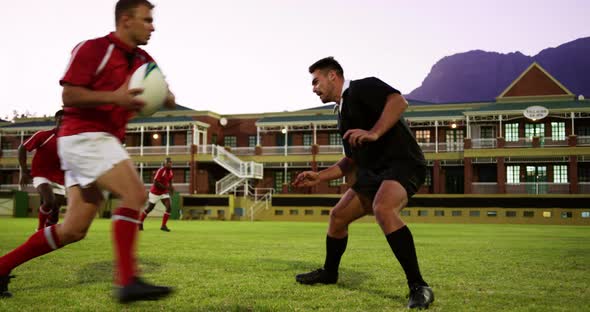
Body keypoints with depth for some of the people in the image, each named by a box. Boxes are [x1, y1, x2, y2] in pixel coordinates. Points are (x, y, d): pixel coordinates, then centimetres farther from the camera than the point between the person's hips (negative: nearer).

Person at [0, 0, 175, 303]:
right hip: (83, 136, -8)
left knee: (74, 229, 6)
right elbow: (68, 96, -12)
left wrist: (165, 96, -7)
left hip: (103, 141, 8)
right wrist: (115, 97, -23)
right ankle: (127, 281, -25)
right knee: (135, 193, -23)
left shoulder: (143, 61, 15)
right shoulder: (92, 49, -6)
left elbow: (167, 98, 17)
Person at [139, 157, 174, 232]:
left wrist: (170, 188, -5)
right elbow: (156, 183, -26)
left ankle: (163, 226, -5)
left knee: (168, 207, -14)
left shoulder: (171, 172, -1)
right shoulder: (160, 171, -23)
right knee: (149, 208, 9)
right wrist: (167, 187, -28)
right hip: (155, 192, -6)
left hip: (164, 193, 6)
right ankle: (140, 223, 31)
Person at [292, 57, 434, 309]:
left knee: (383, 209, -35)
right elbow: (352, 161, 27)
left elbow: (398, 101, -23)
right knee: (338, 215, 12)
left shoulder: (362, 88, -6)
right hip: (373, 172, 10)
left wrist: (374, 133, -34)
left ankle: (418, 287, -29)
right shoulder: (343, 113, 21)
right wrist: (319, 177, 22)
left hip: (403, 163, -10)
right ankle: (329, 273, 34)